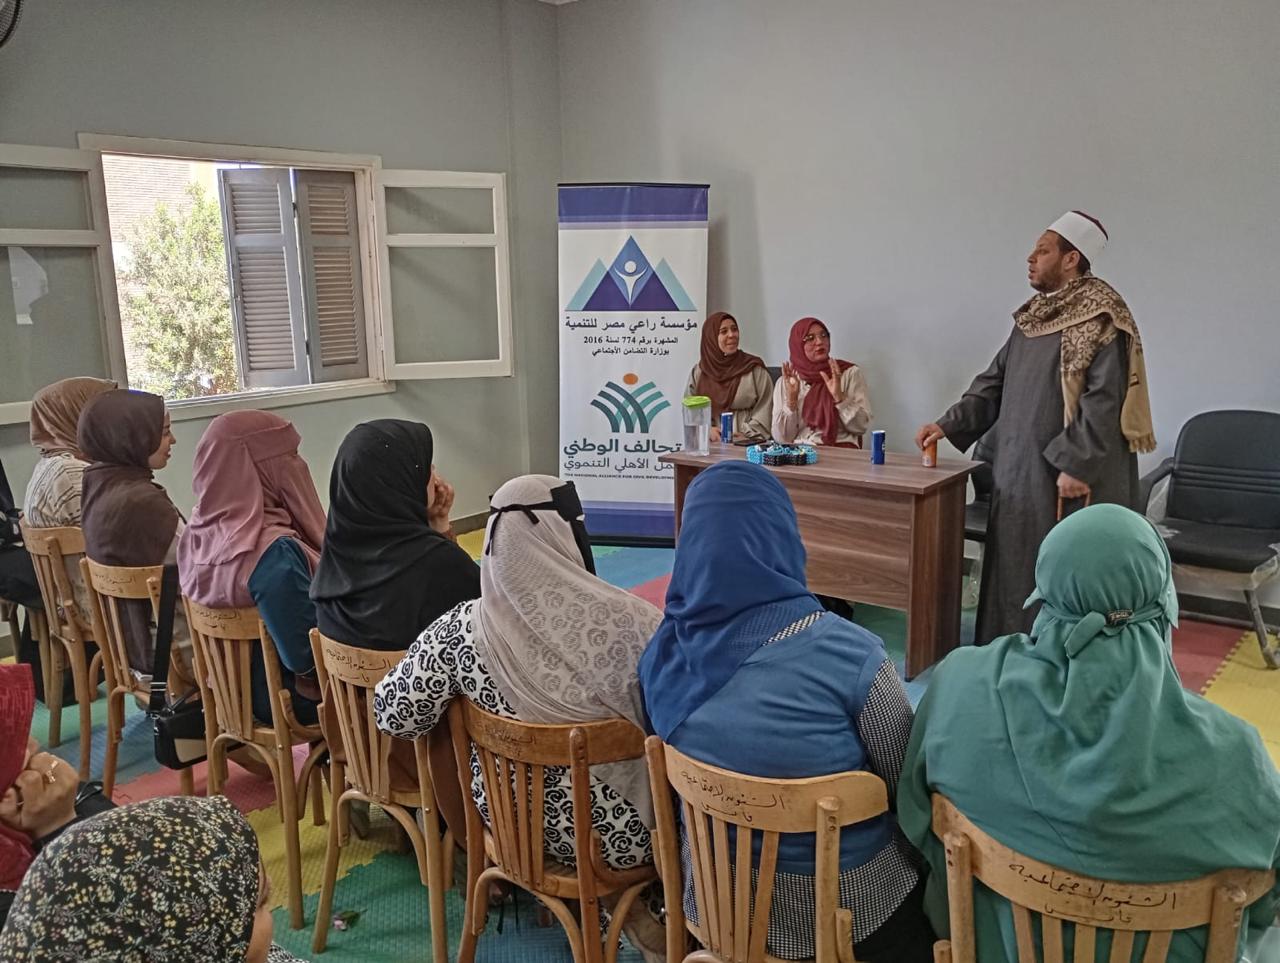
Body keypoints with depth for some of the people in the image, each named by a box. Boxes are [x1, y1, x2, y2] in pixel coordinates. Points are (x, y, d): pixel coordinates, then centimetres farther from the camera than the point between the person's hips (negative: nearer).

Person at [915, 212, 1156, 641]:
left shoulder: (1102, 319, -12)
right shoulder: (1034, 316, 14)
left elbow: (1104, 399, -18)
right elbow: (994, 381, 17)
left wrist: (1077, 465, -22)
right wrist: (949, 425, 8)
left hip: (1063, 476, -8)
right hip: (1019, 471, 9)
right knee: (1014, 571, 14)